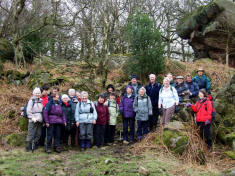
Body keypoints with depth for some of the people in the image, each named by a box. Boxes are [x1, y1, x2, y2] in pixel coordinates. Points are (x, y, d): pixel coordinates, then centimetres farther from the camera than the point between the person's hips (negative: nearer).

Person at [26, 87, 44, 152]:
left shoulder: (41, 101, 14)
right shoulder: (31, 101, -3)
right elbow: (28, 111, -9)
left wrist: (42, 118, 7)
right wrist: (32, 118, -17)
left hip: (40, 120, 6)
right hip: (33, 120, -6)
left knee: (38, 134, 8)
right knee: (31, 134, -5)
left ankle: (34, 146, 19)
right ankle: (28, 148, 2)